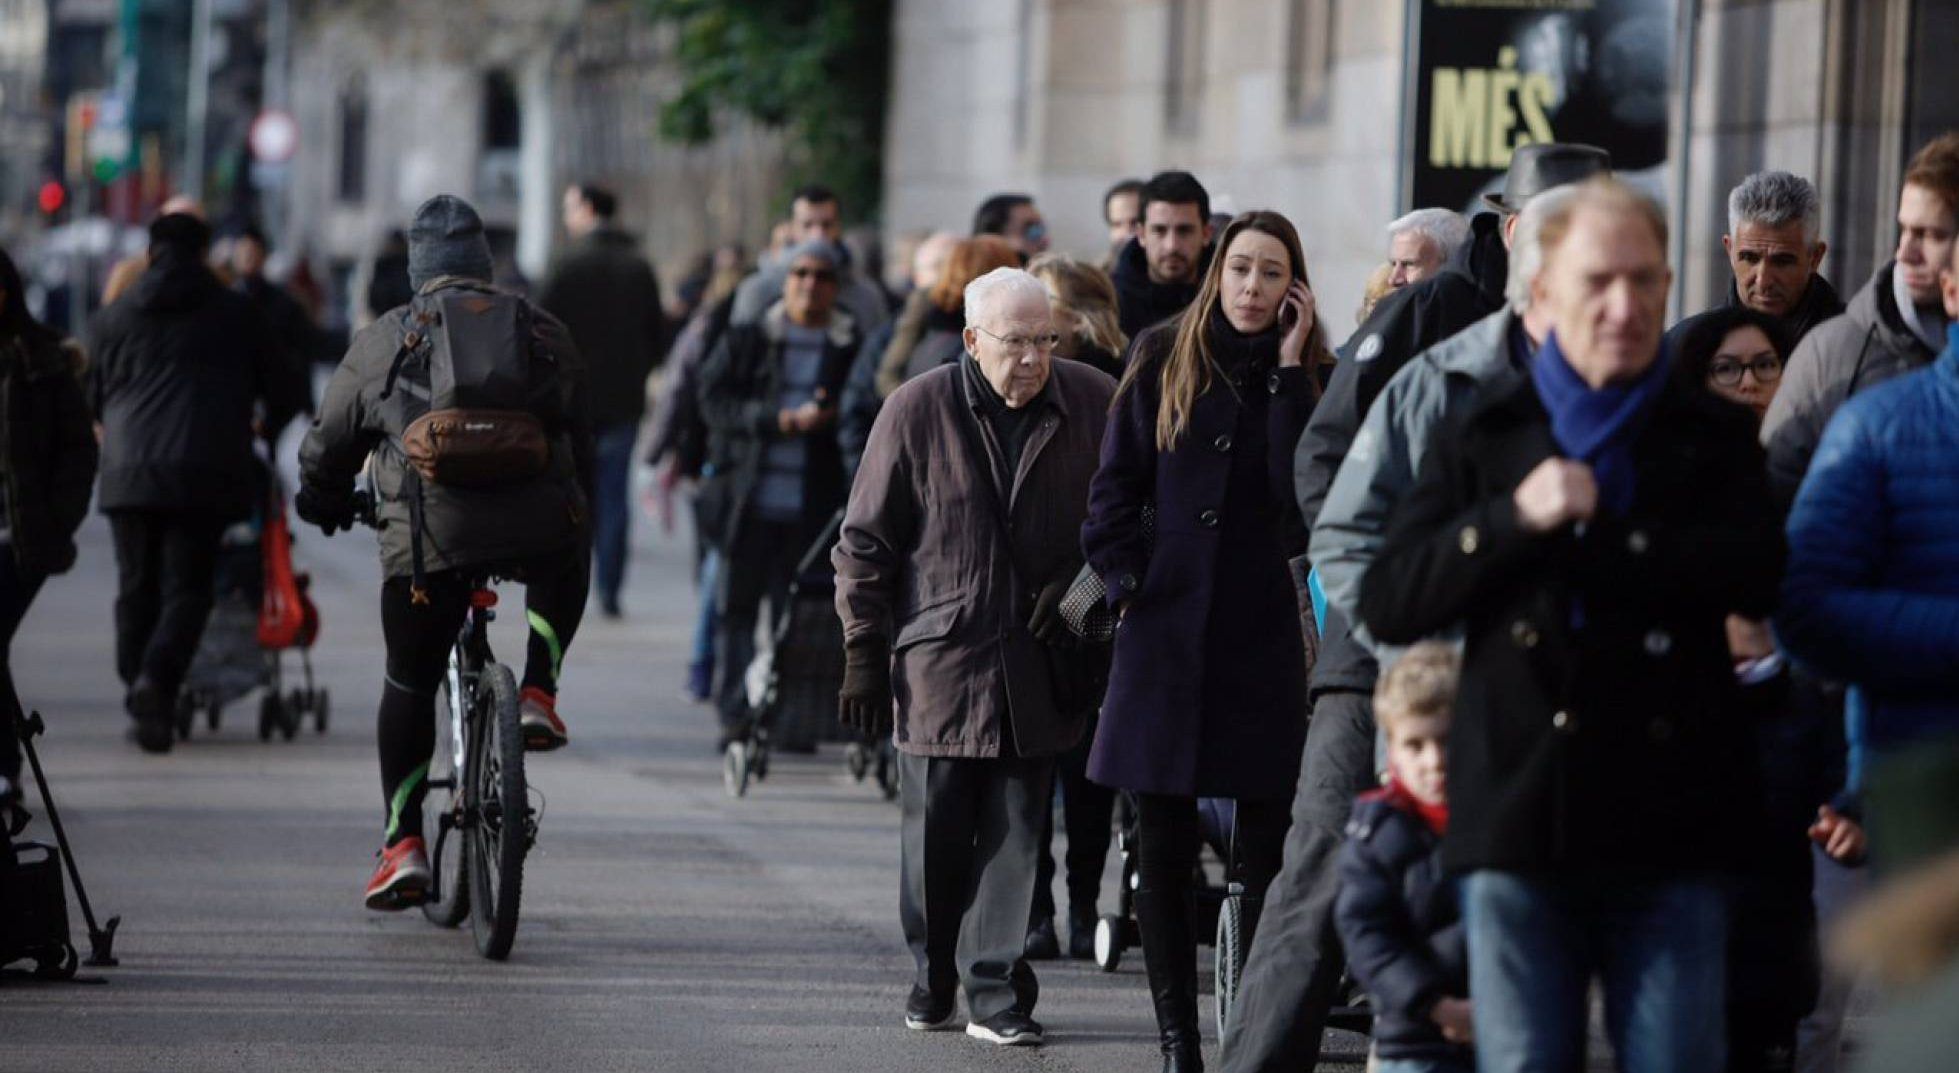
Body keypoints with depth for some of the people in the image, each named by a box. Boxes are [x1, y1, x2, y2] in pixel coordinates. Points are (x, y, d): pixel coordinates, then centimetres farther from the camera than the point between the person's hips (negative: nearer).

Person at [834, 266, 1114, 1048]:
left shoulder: (1093, 406, -1)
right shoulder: (919, 411, -4)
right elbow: (866, 541, 1)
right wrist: (864, 653, -1)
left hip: (1039, 666, 1)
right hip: (940, 660, -1)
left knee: (1015, 835, 0)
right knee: (936, 834, 6)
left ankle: (995, 991, 3)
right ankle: (933, 976, 23)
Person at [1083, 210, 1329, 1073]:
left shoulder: (1307, 377, 2)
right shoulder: (1163, 359, 6)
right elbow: (1115, 488, 9)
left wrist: (1288, 369, -11)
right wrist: (1127, 582, -2)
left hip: (1260, 636, -1)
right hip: (1164, 632, 1)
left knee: (1266, 850, -2)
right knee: (1163, 853, 3)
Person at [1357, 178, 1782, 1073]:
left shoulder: (1713, 438, 10)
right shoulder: (1483, 439, 11)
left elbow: (1755, 578, -10)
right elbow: (1388, 605, 1)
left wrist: (1585, 534, -9)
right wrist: (1515, 521, -12)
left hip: (1668, 830, 0)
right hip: (1519, 824, 1)